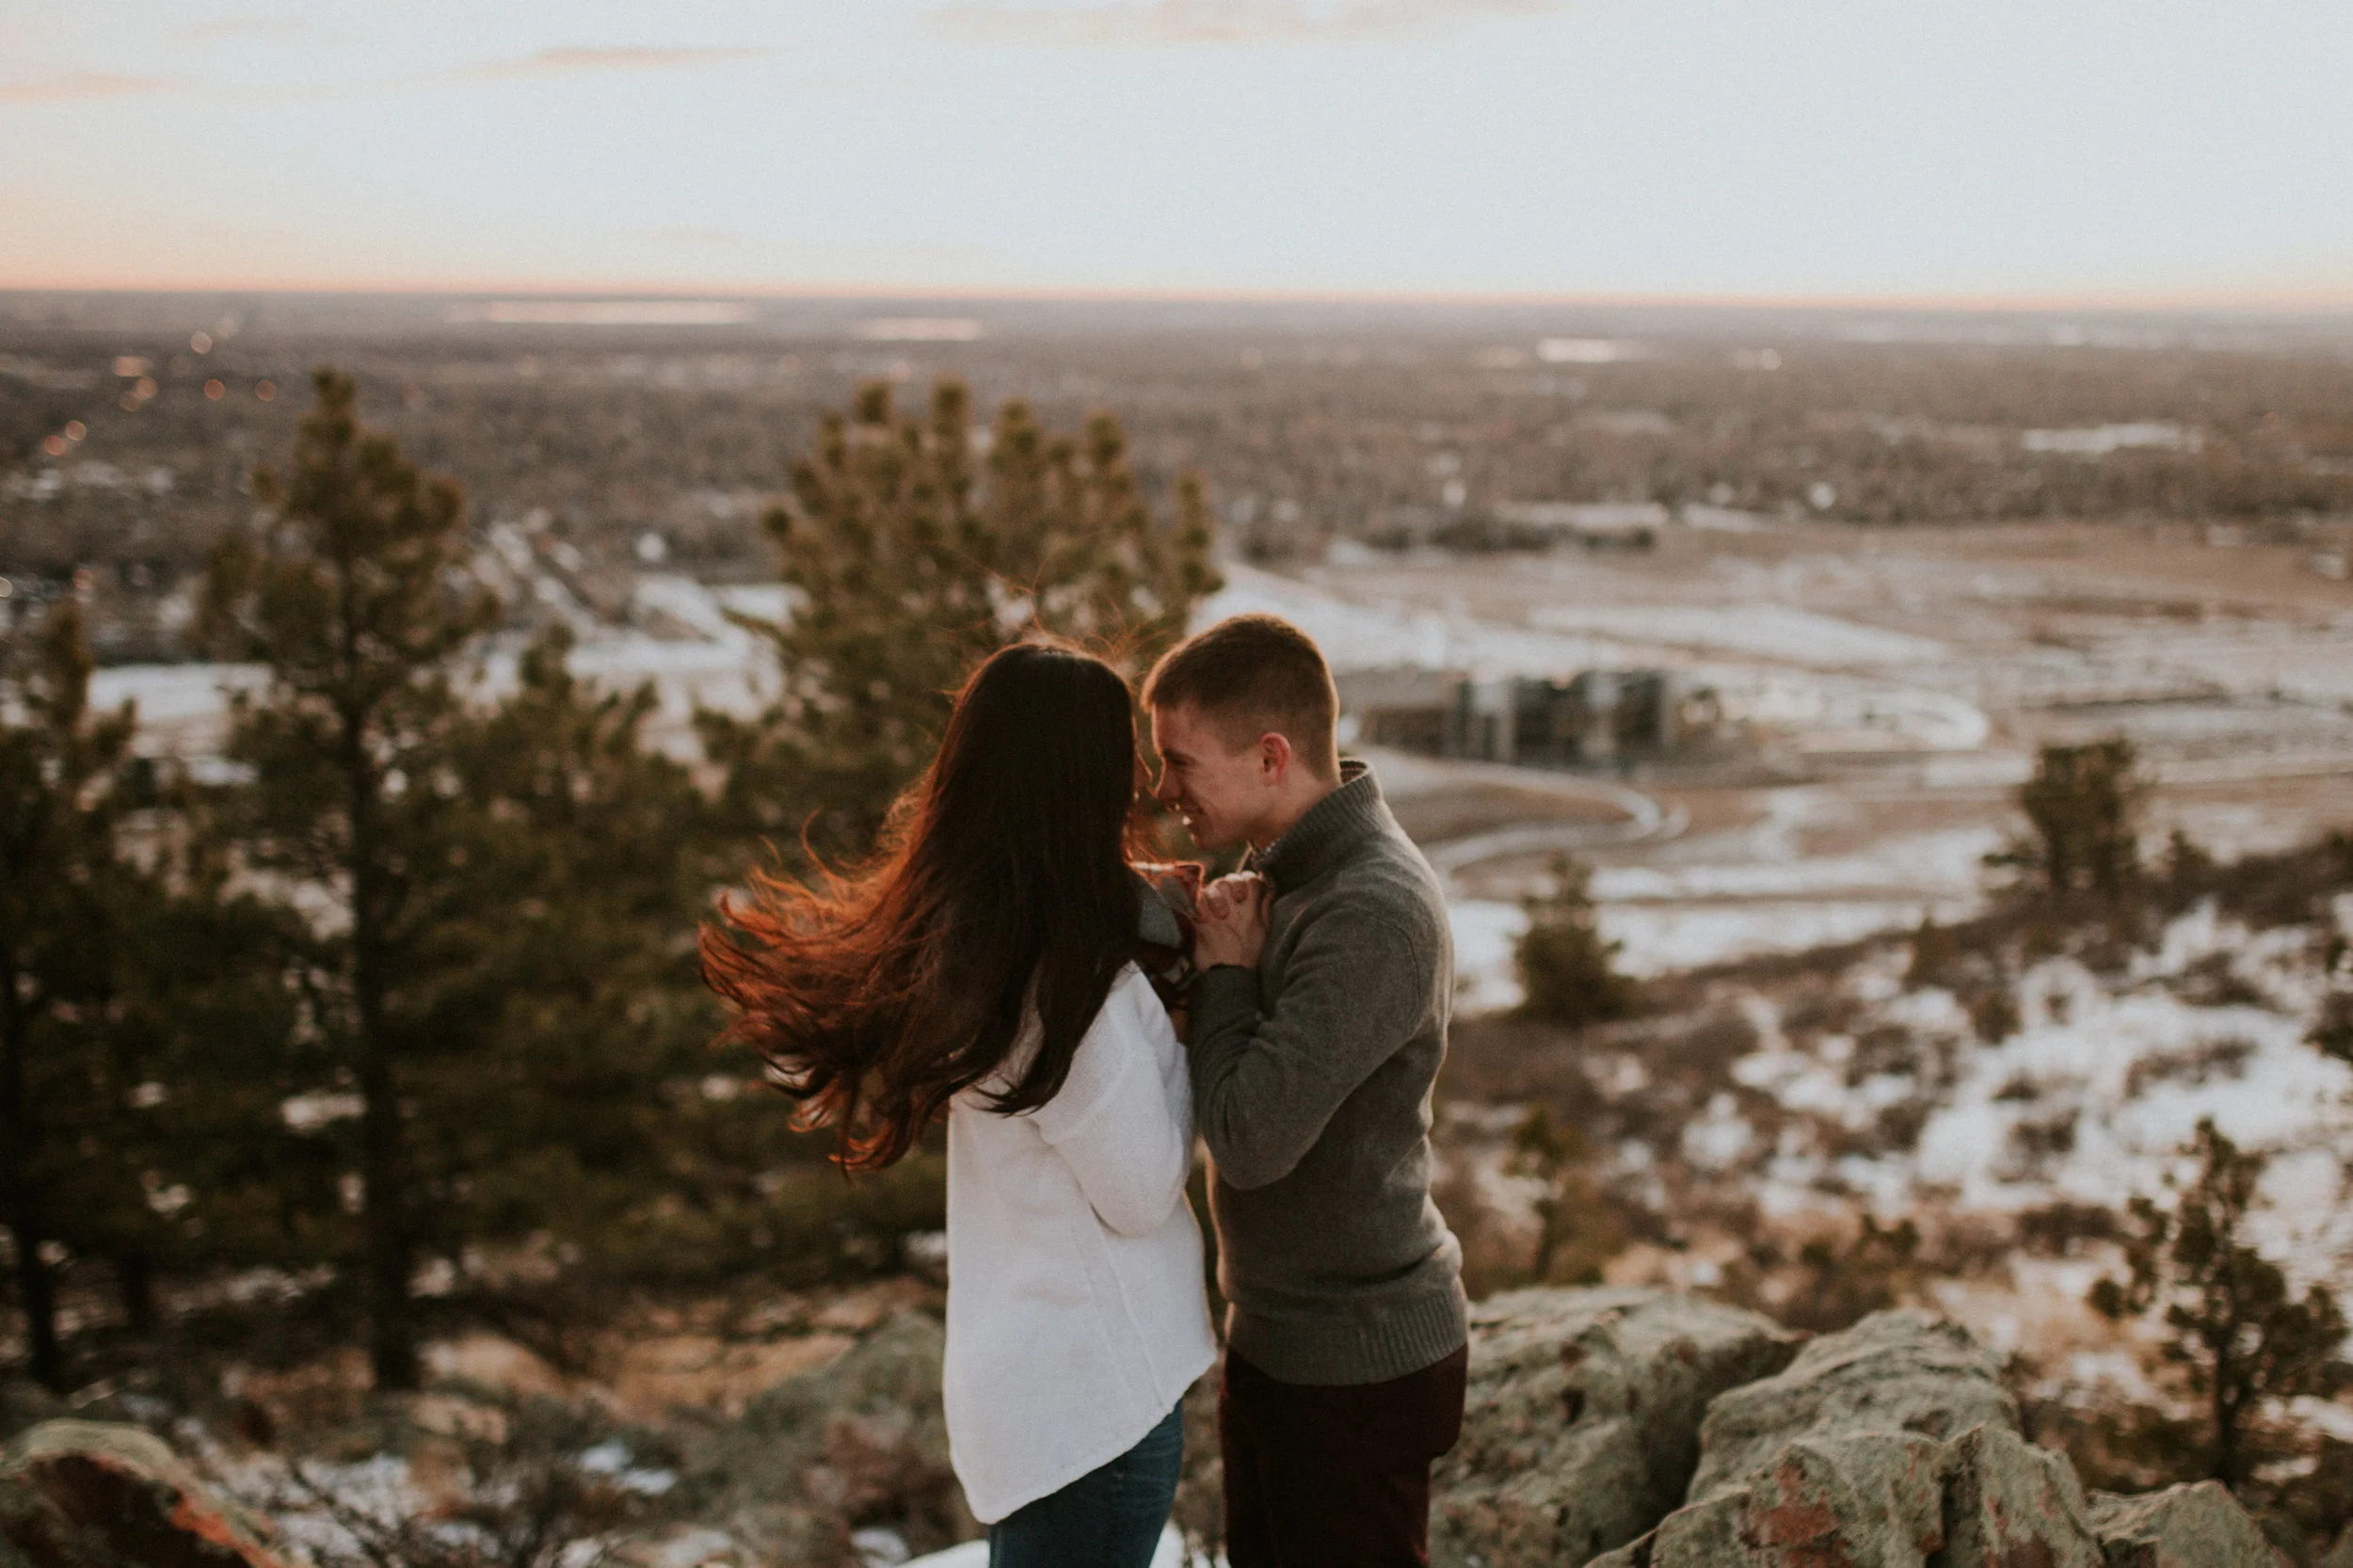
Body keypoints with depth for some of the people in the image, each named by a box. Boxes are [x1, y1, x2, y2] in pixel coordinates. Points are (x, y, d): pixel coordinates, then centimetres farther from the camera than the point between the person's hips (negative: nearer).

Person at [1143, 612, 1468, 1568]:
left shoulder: (1374, 913, -26)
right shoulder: (1293, 871, 6)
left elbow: (1252, 1139, -30)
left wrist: (1223, 972, -16)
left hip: (1355, 1370, -9)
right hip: (1276, 1342, 9)